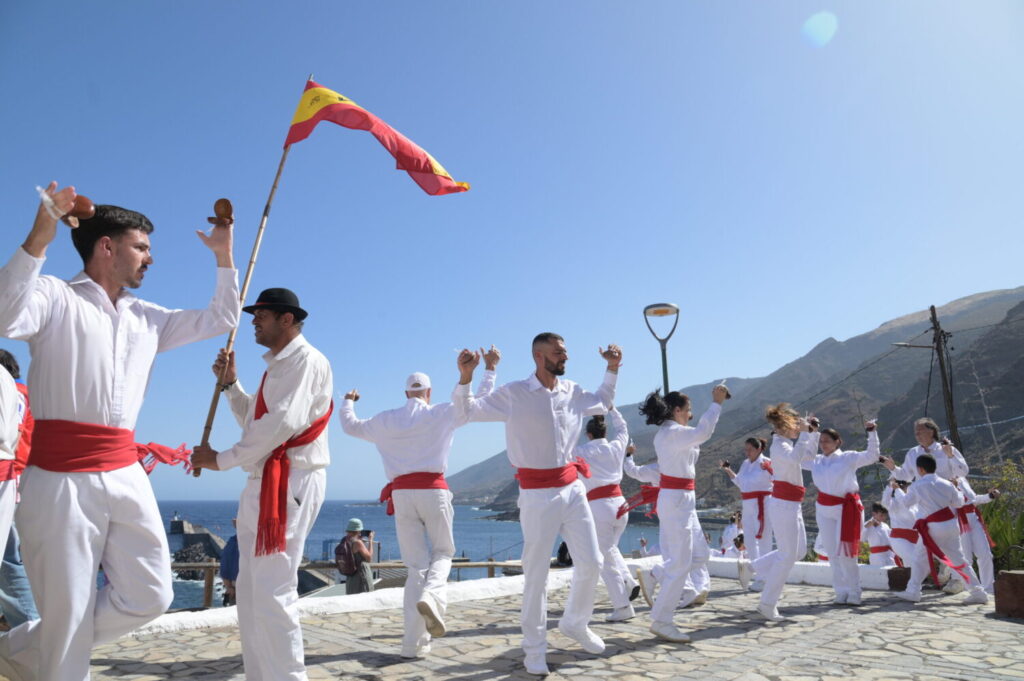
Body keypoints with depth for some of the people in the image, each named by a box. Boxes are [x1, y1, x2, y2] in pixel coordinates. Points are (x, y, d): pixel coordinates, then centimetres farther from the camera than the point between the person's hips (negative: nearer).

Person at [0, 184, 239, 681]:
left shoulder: (147, 319, 19)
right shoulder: (55, 296, 2)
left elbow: (221, 319, 24)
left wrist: (224, 256, 18)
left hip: (126, 475, 6)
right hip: (62, 477, -6)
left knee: (149, 597, 6)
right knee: (67, 613, -1)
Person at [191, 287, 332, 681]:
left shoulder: (305, 359, -11)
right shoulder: (278, 364, 21)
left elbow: (283, 421, -23)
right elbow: (254, 421, 26)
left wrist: (221, 460, -17)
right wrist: (230, 383, 14)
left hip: (289, 481, -11)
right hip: (264, 483, 11)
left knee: (272, 592, -11)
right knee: (250, 591, 16)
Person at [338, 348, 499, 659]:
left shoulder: (386, 420, 11)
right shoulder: (441, 414, 2)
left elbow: (350, 425, 26)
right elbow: (478, 402, 5)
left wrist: (348, 401, 47)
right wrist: (490, 369, 17)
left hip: (401, 493, 3)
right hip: (433, 491, -2)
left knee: (415, 564, 8)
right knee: (443, 552, 16)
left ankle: (414, 642, 6)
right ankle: (431, 595, -17)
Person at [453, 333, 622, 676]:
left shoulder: (573, 392, 7)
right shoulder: (513, 394, -8)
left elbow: (603, 403, 28)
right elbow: (467, 410, -3)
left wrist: (612, 369, 20)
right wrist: (465, 376, -19)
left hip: (572, 488, 5)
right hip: (537, 495, -5)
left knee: (591, 563, 8)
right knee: (536, 573, 1)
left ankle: (575, 623, 34)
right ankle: (534, 650, 17)